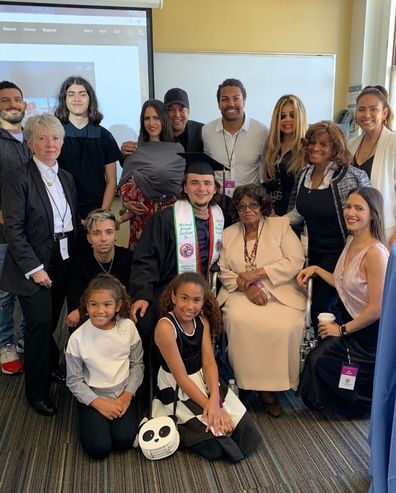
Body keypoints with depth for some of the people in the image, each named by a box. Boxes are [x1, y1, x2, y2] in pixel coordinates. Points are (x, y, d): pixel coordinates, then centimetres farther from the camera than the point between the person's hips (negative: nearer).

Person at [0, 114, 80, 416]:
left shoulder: (66, 178, 10)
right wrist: (34, 268, -16)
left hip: (64, 264, 5)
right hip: (35, 267, -5)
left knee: (51, 323, 13)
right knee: (41, 324, -4)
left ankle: (51, 367, 37)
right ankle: (37, 391, 14)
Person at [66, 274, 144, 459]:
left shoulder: (128, 327, -11)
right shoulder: (77, 338, -15)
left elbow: (137, 364, 0)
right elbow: (74, 380, -6)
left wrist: (127, 395, -10)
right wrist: (99, 403, -13)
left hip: (122, 394, 1)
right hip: (92, 397, -1)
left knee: (125, 440, -17)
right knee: (99, 448, -15)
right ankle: (90, 420, 15)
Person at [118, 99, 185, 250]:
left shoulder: (176, 149, 5)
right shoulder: (136, 149, 13)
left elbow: (177, 183, -6)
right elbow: (124, 182, 11)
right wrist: (128, 203, -9)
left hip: (168, 214, -2)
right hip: (139, 216, 2)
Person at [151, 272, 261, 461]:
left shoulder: (203, 320, -3)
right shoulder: (166, 327, -23)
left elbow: (209, 362, -8)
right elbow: (181, 376, -21)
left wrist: (214, 400, -22)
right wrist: (208, 406, -20)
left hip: (203, 381, 6)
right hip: (178, 390, -6)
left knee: (246, 430, -2)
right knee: (215, 446, -15)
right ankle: (176, 427, 7)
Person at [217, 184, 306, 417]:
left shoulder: (280, 226, 7)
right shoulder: (228, 234, 16)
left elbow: (295, 261, -4)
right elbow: (224, 271, 8)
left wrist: (257, 273, -12)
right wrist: (247, 287, -12)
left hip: (280, 291, -1)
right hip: (242, 293, 2)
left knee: (285, 326, -31)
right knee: (238, 320, -31)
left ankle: (274, 384, -7)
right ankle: (249, 382, -15)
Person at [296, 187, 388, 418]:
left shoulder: (375, 253, -25)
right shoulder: (352, 241, 2)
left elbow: (376, 309, -22)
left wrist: (342, 329, -11)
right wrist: (315, 269, 3)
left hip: (370, 332, -7)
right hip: (351, 322, 7)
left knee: (319, 360, -6)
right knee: (316, 357, -5)